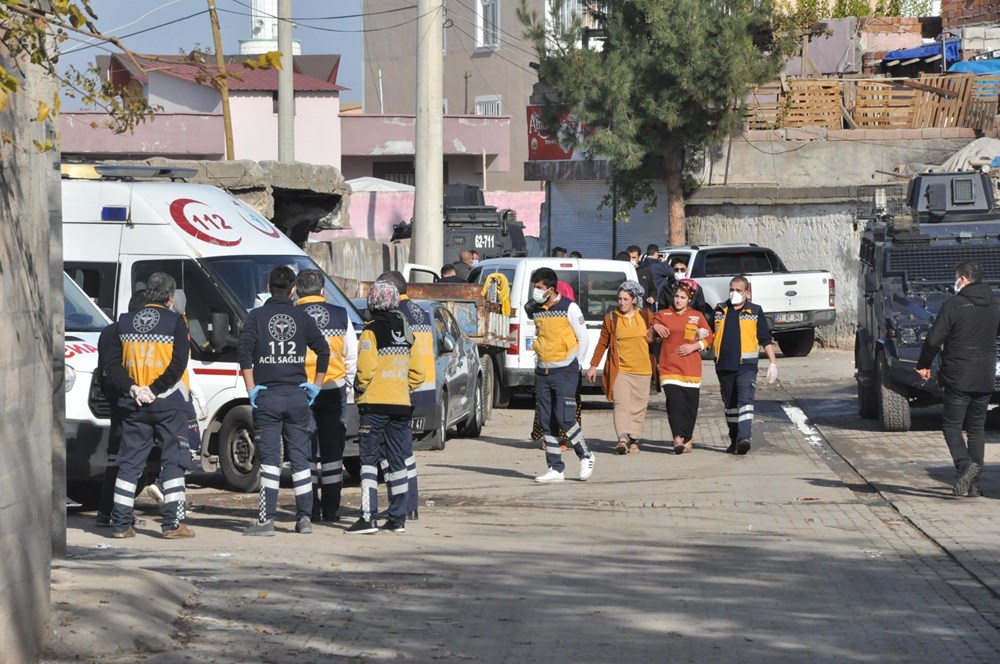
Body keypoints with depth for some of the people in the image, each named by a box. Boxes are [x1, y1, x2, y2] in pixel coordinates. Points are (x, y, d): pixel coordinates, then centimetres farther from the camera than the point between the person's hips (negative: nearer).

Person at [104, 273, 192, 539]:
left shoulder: (126, 322, 7)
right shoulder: (174, 322, -6)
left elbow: (113, 363, 4)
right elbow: (178, 364, -15)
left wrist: (131, 388, -3)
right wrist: (155, 389, -11)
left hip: (135, 405, 4)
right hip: (168, 405, -4)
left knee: (129, 463, 8)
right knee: (173, 462, 3)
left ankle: (120, 524, 8)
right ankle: (172, 523, -2)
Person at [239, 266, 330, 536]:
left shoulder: (256, 316, -1)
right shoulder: (302, 318, 5)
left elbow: (244, 349, -12)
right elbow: (323, 350, 0)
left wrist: (251, 388, -8)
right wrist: (316, 385, 7)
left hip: (266, 395, -2)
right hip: (297, 396, 2)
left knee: (269, 459, -1)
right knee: (300, 458, 8)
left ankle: (266, 520, -6)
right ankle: (305, 517, 9)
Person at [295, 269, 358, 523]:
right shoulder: (340, 316, 1)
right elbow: (352, 355, 8)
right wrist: (346, 383, 20)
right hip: (333, 391, 2)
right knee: (332, 450, 8)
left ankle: (310, 509, 4)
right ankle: (331, 509, 8)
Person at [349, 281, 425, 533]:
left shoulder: (371, 331, -9)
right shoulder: (406, 333, 10)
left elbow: (365, 369, -15)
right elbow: (417, 373, 12)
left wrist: (359, 391, 2)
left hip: (375, 404, -5)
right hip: (401, 405, 5)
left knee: (369, 460, -4)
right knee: (397, 462, 9)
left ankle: (368, 517, -12)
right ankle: (397, 519, 11)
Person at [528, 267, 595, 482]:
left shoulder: (569, 308, -8)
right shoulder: (536, 310, 9)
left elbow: (583, 337, -2)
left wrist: (575, 366, 0)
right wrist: (539, 362, 13)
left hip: (565, 370, -6)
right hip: (542, 372, 6)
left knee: (564, 418, -14)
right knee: (547, 422, 3)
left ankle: (585, 456, 7)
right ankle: (555, 468, 8)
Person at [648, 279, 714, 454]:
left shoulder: (697, 316, 10)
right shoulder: (662, 315, 10)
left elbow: (710, 337, 11)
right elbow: (649, 338, 14)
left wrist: (694, 346, -4)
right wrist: (655, 327, -7)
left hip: (690, 367, 1)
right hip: (669, 366, -1)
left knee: (690, 403, 1)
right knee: (675, 401, -16)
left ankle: (687, 438, 15)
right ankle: (678, 438, -23)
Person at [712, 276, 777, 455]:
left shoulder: (755, 312, 4)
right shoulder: (720, 311, 11)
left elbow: (766, 339, 5)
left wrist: (773, 362, 0)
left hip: (746, 366, -4)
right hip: (724, 366, 4)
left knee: (745, 400, -19)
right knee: (730, 405, 11)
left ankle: (744, 438, -29)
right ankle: (734, 441, 20)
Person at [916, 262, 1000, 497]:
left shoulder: (953, 306, -10)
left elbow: (933, 340, -8)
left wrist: (923, 365, 6)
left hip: (958, 378, -5)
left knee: (951, 425, 4)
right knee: (977, 429, 12)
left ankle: (966, 464, -20)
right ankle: (973, 484, 10)